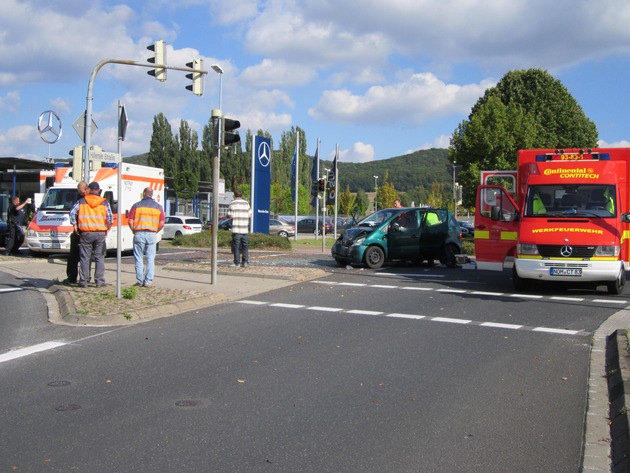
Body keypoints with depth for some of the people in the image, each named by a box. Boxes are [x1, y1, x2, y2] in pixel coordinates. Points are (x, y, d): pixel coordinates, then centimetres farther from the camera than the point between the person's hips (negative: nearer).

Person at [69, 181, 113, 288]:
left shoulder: (81, 201, 3)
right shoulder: (105, 202, 3)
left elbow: (72, 213, -3)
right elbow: (110, 218, -1)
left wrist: (75, 226, 6)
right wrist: (107, 229, 11)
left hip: (85, 233, 0)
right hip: (100, 234, 0)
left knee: (85, 258, 5)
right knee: (99, 258, 6)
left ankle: (83, 281, 6)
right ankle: (99, 281, 4)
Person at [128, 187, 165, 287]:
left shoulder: (136, 205, 2)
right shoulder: (158, 207, 7)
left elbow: (130, 221, -4)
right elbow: (162, 223, 0)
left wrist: (134, 231, 10)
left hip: (139, 234, -1)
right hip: (152, 235, 1)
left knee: (139, 258, 6)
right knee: (151, 259, 6)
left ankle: (139, 281, 6)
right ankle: (148, 281, 3)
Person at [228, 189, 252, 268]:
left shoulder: (232, 203, -3)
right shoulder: (246, 203, 7)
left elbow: (231, 216, -9)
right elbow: (250, 215, 5)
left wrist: (228, 215, 13)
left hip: (236, 228, -4)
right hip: (245, 228, 4)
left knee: (236, 246, 0)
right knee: (244, 246, 10)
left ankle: (237, 263, -1)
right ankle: (245, 262, 8)